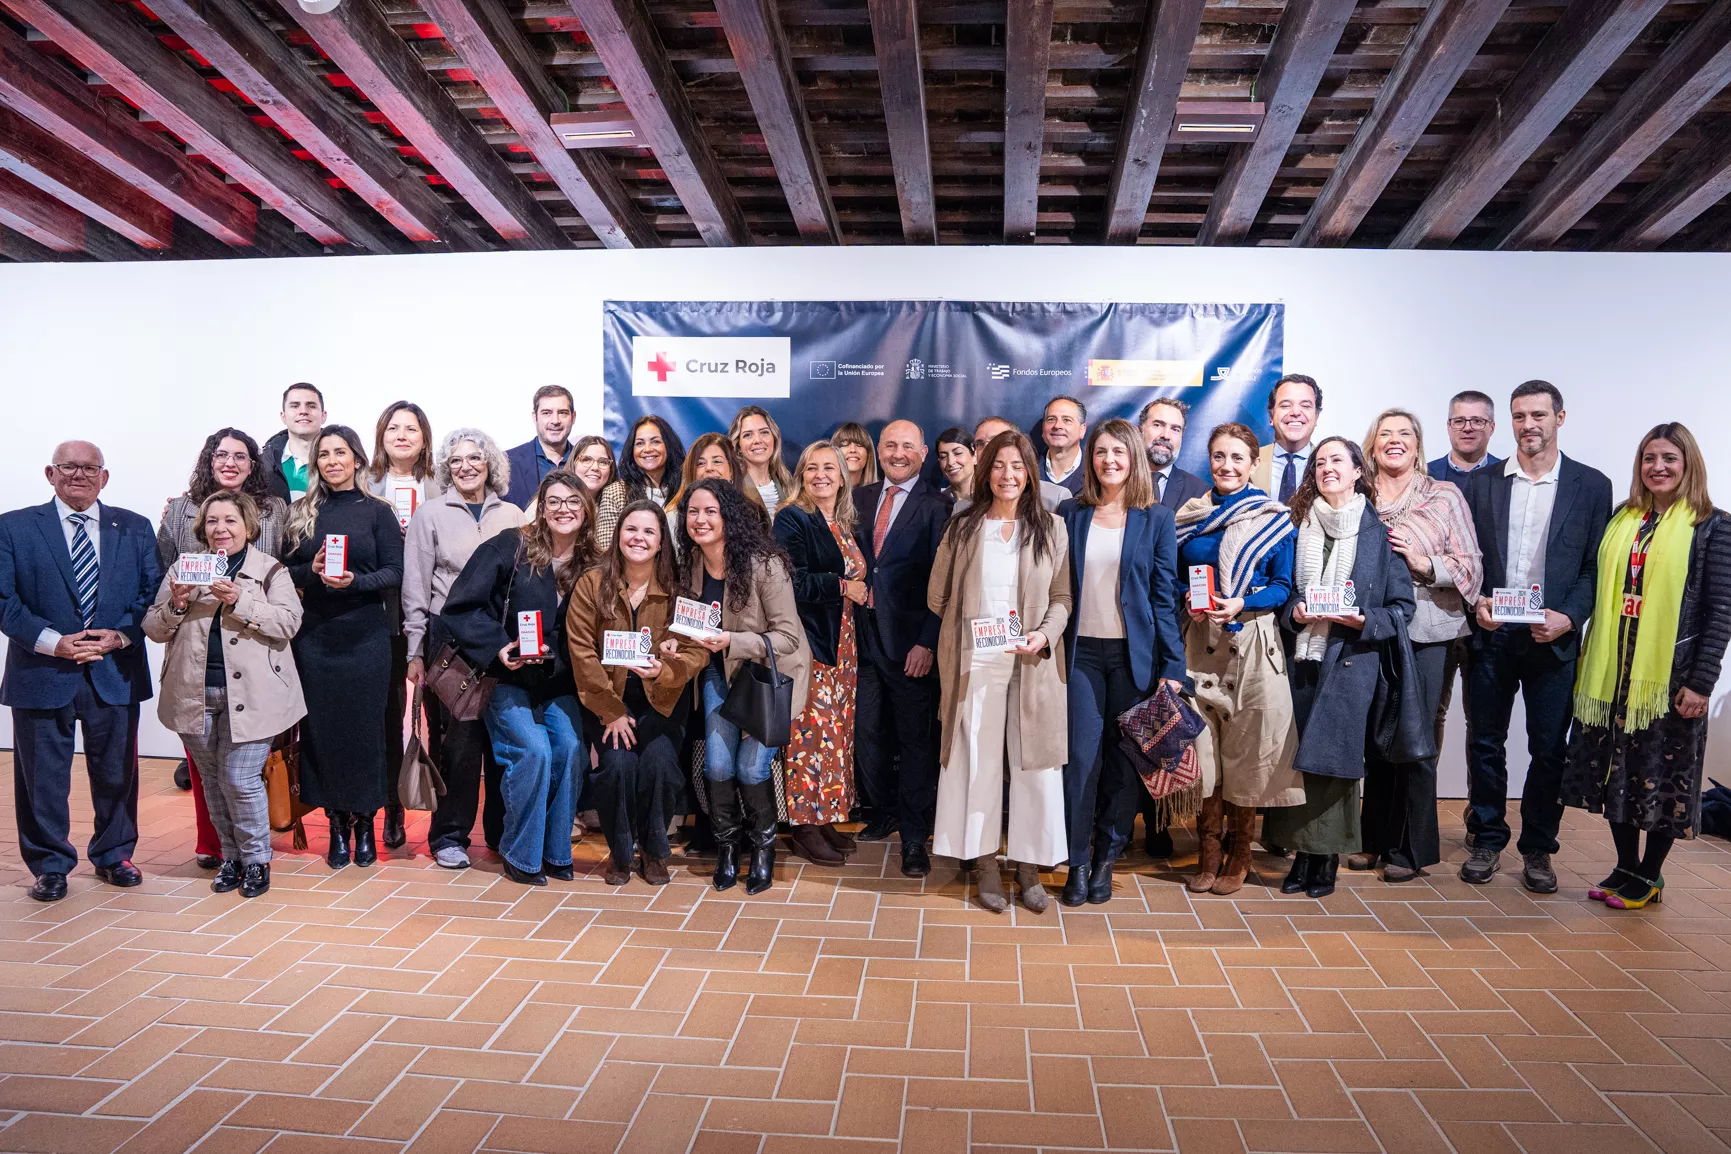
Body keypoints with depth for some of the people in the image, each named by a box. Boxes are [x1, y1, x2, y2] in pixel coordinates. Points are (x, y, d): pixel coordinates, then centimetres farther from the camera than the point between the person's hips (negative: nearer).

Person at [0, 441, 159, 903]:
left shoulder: (134, 528, 7)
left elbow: (153, 592, 3)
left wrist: (120, 635, -13)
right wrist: (54, 642, -15)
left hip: (116, 671, 1)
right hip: (42, 673, -1)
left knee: (116, 772, 11)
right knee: (42, 776, 8)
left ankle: (114, 856, 29)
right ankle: (50, 866, 24)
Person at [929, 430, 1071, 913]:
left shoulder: (1051, 529, 6)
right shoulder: (963, 528, 7)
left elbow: (1062, 597, 4)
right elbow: (938, 596, 9)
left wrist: (1044, 635, -11)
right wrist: (971, 623, 2)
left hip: (1033, 664, 0)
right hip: (976, 663, 0)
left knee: (1035, 763, 3)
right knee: (978, 760, 4)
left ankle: (1028, 865, 16)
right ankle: (984, 864, 16)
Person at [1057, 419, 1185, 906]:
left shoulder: (1156, 519, 3)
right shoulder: (1070, 515, 6)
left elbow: (1164, 595, 0)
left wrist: (1173, 665, -6)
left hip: (1134, 653, 0)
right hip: (1082, 651, 1)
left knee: (1124, 757, 5)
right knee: (1081, 756, -3)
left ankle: (1107, 856, 19)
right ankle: (1077, 861, 8)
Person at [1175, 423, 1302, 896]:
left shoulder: (1275, 519, 1)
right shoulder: (1188, 517, 9)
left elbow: (1283, 586, 0)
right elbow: (1174, 580, 13)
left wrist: (1241, 604, -15)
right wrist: (1189, 602, -8)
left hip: (1253, 643, -2)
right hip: (1199, 643, 2)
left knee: (1248, 747, 1)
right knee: (1201, 742, 2)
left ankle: (1240, 852, 17)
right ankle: (1209, 849, 15)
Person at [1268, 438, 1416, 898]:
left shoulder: (1380, 532, 2)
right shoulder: (1300, 527, 10)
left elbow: (1401, 607, 2)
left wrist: (1361, 620, -14)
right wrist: (1295, 613, -6)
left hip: (1351, 660, -3)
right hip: (1301, 658, 3)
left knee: (1333, 757, -2)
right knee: (1299, 758, 2)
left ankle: (1327, 859, 12)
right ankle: (1303, 853, 13)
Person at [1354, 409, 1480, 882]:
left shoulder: (1445, 497, 4)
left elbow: (1471, 566, 0)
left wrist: (1425, 564, -16)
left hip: (1423, 634, -2)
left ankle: (1410, 849, 13)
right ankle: (1375, 840, 23)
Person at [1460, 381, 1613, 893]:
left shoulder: (1591, 485, 3)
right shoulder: (1482, 482, 6)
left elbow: (1596, 566, 1)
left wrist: (1569, 617, -13)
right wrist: (1476, 602, -10)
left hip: (1553, 639, -1)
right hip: (1490, 636, 1)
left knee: (1549, 749, 6)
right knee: (1485, 743, 8)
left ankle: (1538, 848, 21)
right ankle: (1487, 840, 22)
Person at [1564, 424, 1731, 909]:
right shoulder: (1622, 519, 9)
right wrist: (1590, 663, 7)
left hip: (1670, 673, -4)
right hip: (1613, 669, 4)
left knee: (1662, 776, 6)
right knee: (1617, 771, 10)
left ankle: (1649, 876, 20)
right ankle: (1625, 867, 24)